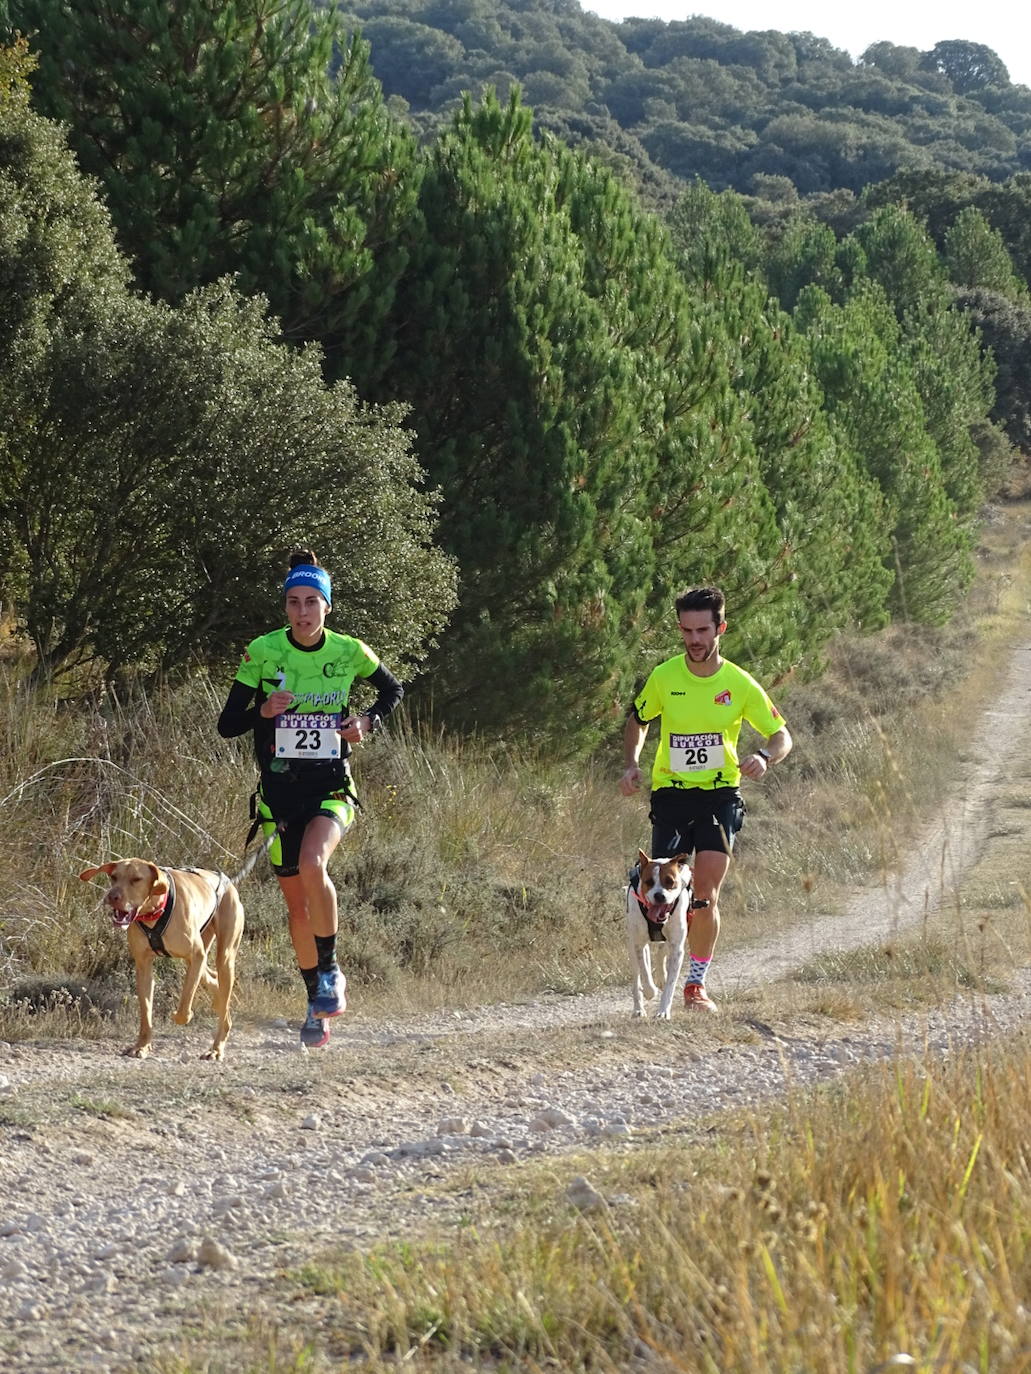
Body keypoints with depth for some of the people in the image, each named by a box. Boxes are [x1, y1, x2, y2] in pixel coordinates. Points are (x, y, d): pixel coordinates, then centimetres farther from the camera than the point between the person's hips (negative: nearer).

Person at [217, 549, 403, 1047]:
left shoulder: (349, 652, -4)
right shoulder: (262, 652, -6)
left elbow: (393, 690, 16)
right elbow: (226, 726, -3)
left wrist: (368, 721, -2)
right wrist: (262, 711, -22)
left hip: (330, 786, -2)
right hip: (279, 787, 2)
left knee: (312, 863, -29)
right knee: (296, 900, 6)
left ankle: (331, 970, -11)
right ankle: (317, 1001, 23)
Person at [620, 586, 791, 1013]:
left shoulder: (740, 684, -5)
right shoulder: (663, 677, -2)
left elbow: (782, 736, 2)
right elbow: (638, 720, 16)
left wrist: (763, 757, -21)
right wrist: (631, 765, 0)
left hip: (720, 796, -1)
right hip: (670, 793, 1)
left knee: (705, 895, -11)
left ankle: (695, 985, 0)